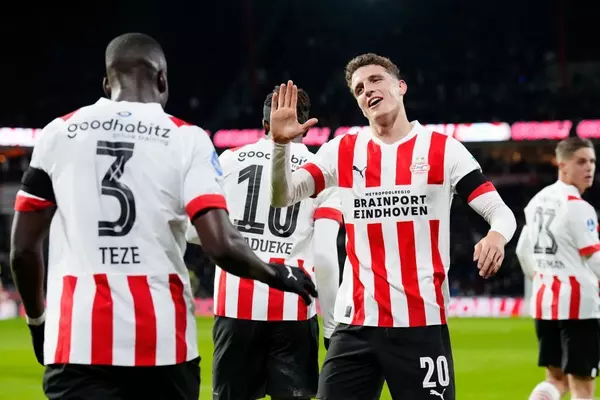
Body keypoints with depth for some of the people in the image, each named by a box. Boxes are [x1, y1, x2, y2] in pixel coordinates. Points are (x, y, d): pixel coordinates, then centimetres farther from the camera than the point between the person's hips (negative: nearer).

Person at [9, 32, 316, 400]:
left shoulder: (58, 133, 8)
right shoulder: (186, 139, 1)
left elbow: (24, 248, 10)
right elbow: (221, 245, -9)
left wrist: (38, 321, 26)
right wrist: (281, 275, 10)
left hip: (77, 341, 1)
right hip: (162, 340, 0)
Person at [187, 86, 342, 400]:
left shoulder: (229, 160, 7)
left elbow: (194, 231, 7)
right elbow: (325, 257, -5)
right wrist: (332, 325, 2)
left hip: (237, 304, 1)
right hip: (292, 309, -1)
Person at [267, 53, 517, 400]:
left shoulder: (443, 149, 1)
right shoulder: (342, 151, 9)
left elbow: (501, 212, -4)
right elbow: (282, 197, 4)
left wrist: (497, 236, -28)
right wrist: (281, 143, -14)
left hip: (422, 321, -2)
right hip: (356, 323, 3)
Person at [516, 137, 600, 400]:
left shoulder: (537, 201, 12)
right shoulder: (577, 207, -14)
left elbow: (523, 251, 21)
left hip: (544, 299, 8)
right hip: (577, 301, -8)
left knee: (556, 379, 16)